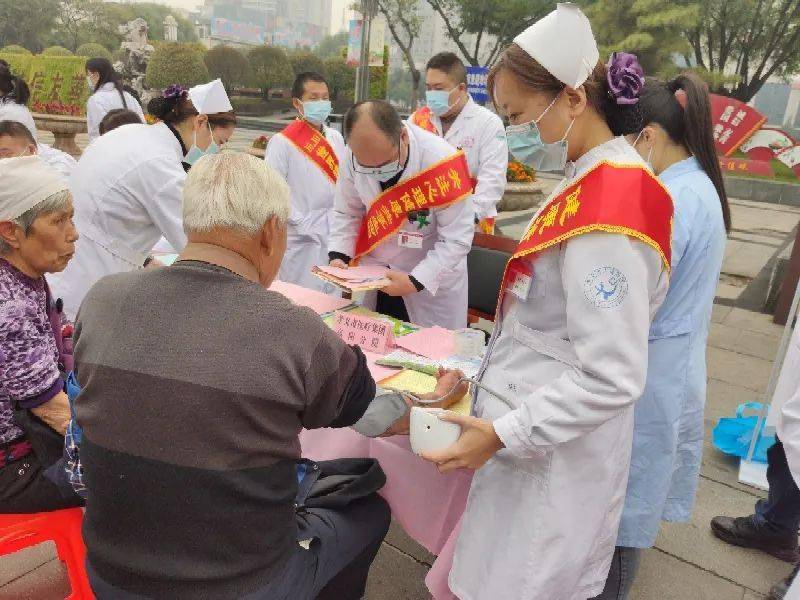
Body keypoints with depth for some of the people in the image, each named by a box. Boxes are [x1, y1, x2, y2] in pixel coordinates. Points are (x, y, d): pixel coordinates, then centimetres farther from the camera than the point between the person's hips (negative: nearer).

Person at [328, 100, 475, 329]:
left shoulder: (442, 160, -27)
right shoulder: (353, 156, -14)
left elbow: (456, 239, -21)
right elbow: (346, 213, 2)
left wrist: (416, 281, -26)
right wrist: (338, 255, -12)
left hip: (434, 282, -3)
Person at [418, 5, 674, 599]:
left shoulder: (606, 212, -25)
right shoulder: (600, 184, 5)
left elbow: (613, 378, -25)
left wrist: (502, 435, -20)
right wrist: (487, 373, 14)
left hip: (553, 458, -9)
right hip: (540, 439, 9)